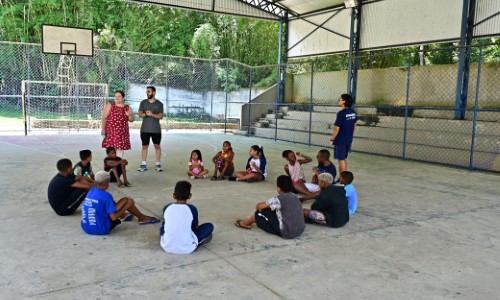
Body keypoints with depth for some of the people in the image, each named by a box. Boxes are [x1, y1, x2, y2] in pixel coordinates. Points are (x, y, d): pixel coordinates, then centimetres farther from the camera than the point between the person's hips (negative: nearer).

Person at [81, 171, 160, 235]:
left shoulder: (91, 191, 3)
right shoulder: (106, 196, -19)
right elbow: (113, 217, -18)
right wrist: (126, 207, -7)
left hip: (86, 229, 8)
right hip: (102, 229, -7)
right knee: (127, 200, -1)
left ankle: (122, 216, 49)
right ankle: (143, 218, 23)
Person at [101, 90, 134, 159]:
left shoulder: (128, 108, 10)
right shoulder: (109, 106, 3)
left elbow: (132, 120, 10)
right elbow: (104, 118, -1)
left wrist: (129, 115, -12)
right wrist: (103, 129, -9)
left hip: (122, 132, 2)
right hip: (111, 131, -2)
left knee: (120, 148, 0)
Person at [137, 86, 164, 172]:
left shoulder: (159, 103, 1)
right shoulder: (143, 102, 5)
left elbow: (161, 116, -6)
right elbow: (140, 114, -3)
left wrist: (152, 114, -23)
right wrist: (145, 114, -25)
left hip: (156, 129, -1)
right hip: (145, 129, 1)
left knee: (157, 146, 3)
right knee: (144, 146, 5)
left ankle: (158, 164, 10)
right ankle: (143, 164, 10)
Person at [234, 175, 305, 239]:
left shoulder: (278, 199, -14)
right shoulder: (294, 196, 7)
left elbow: (258, 206, -3)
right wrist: (267, 204, 21)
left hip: (287, 233, -8)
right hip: (300, 231, 8)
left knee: (260, 213, 5)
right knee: (274, 211, 24)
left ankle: (244, 223, 32)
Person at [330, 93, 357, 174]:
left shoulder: (341, 113, -19)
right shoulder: (353, 112, 5)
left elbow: (337, 128, -18)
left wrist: (332, 139, -8)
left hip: (340, 140, -7)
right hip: (349, 140, 8)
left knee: (341, 160, 2)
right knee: (343, 159, 19)